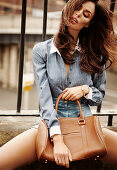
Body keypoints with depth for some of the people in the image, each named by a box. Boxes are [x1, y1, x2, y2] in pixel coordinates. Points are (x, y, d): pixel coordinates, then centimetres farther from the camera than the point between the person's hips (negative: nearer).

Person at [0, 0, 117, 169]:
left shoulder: (93, 54, 6)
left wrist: (85, 90, -8)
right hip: (51, 123, -2)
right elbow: (45, 97, -10)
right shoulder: (41, 50, 1)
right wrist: (58, 139, -21)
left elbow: (100, 95, 16)